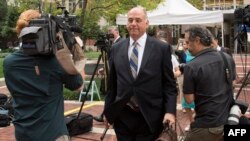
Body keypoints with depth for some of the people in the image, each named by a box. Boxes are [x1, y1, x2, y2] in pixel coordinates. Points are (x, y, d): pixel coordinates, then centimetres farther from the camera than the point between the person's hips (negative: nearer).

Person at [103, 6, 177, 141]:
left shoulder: (162, 48, -3)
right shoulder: (117, 48, 6)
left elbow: (169, 84, -2)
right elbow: (112, 83, 10)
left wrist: (170, 111, -12)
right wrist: (108, 110, 12)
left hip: (150, 117, -2)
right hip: (122, 116, 3)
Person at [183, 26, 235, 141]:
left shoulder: (191, 67, -18)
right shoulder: (228, 58, 1)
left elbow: (189, 99, -11)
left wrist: (183, 77, 1)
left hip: (207, 126, -5)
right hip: (230, 120, 6)